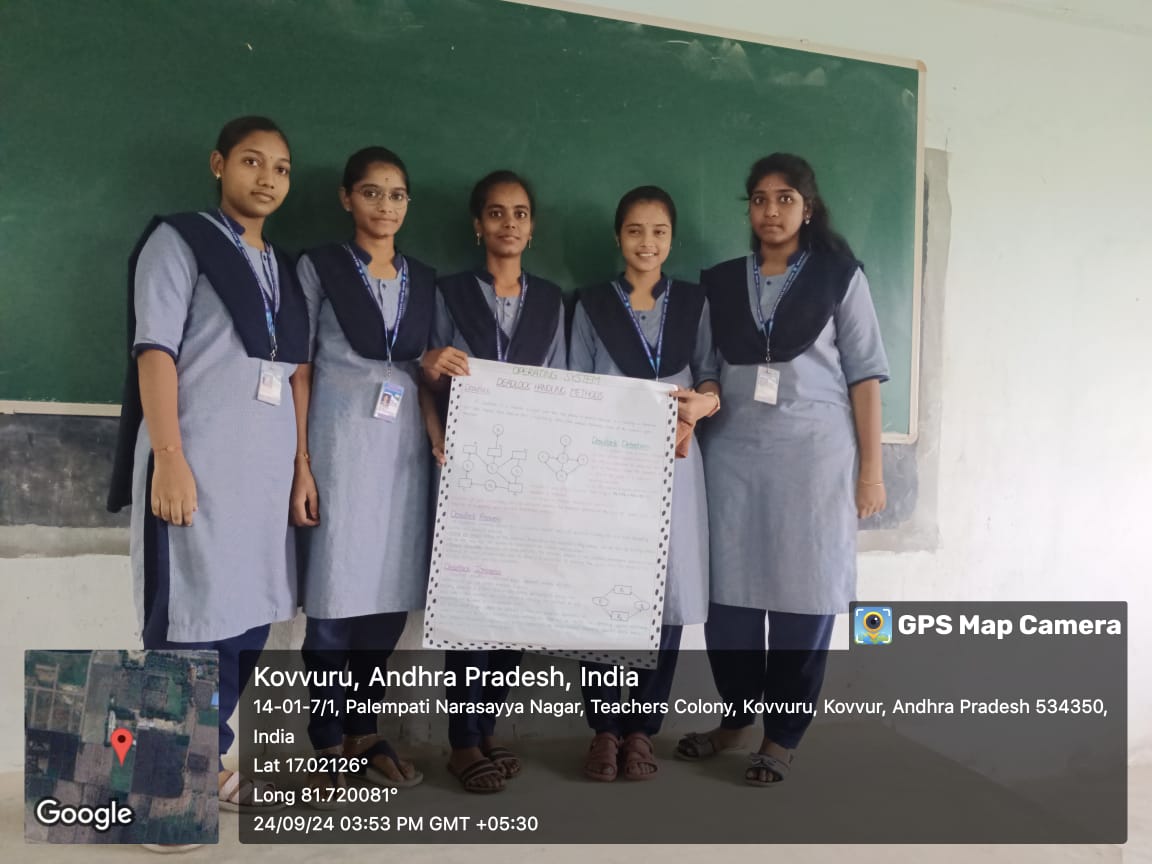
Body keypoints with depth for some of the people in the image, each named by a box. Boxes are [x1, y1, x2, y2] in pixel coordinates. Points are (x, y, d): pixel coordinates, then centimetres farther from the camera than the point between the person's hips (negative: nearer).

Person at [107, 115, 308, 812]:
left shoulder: (285, 269, 20)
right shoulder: (180, 239, 3)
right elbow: (155, 350, -7)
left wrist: (302, 465, 9)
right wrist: (169, 458, -16)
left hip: (268, 470, 6)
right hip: (198, 463, -6)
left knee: (250, 615, 8)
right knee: (195, 618, -3)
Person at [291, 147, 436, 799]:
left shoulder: (424, 280, 14)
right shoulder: (319, 268, 3)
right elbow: (299, 370, -1)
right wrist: (301, 465, -9)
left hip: (405, 450, 4)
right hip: (340, 447, -4)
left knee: (391, 595, 4)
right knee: (336, 597, -3)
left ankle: (365, 732, 20)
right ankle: (330, 746, 12)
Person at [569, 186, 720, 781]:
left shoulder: (693, 302, 12)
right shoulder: (592, 305, 9)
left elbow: (712, 377, 7)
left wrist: (703, 402, -14)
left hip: (672, 465, 1)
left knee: (667, 595, 0)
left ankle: (641, 729, 13)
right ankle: (604, 728, 11)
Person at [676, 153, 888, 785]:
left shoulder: (840, 276, 4)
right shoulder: (720, 282, 11)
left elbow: (864, 374, 1)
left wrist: (870, 467, -4)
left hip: (814, 454, -2)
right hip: (732, 454, 3)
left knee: (804, 593, 1)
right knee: (729, 592, 4)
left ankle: (782, 736, 15)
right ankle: (736, 715, 24)